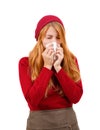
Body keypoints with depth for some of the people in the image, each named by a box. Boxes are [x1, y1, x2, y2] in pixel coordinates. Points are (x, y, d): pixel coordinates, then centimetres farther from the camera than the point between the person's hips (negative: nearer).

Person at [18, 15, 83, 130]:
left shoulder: (71, 59, 1)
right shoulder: (26, 63, -5)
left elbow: (76, 97, -8)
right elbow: (32, 100, -16)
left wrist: (58, 67, -14)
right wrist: (47, 66, -16)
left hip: (68, 120, 2)